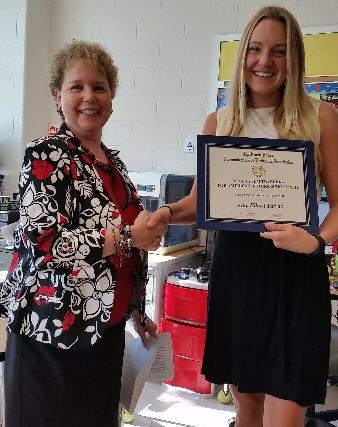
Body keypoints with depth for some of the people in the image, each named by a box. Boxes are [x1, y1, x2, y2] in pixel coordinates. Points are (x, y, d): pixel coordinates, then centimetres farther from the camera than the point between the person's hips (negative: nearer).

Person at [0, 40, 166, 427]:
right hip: (54, 332, -7)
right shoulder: (45, 155, -11)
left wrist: (137, 311, 18)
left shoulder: (113, 160, 11)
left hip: (106, 329, 7)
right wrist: (130, 237, -19)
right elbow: (44, 243, -21)